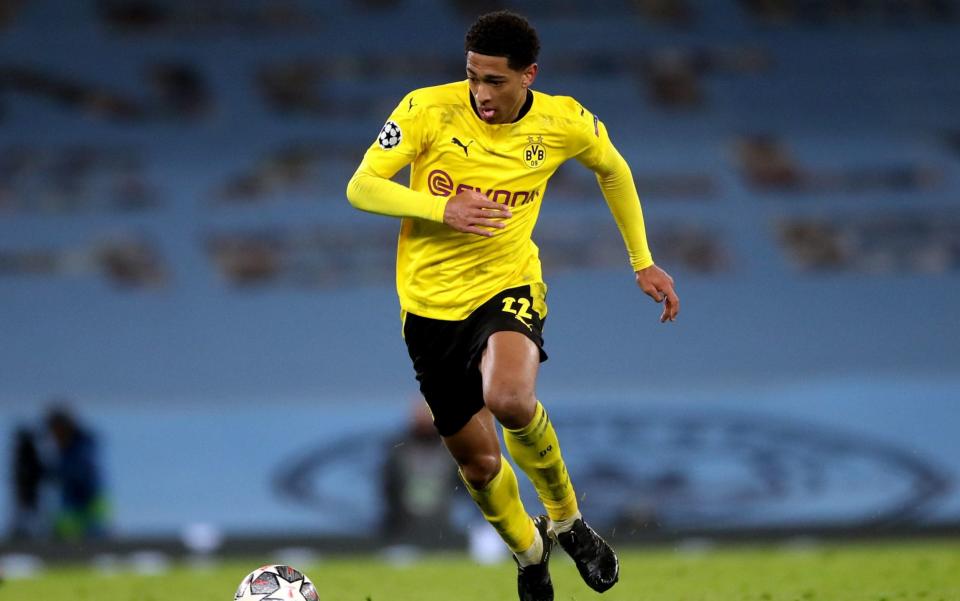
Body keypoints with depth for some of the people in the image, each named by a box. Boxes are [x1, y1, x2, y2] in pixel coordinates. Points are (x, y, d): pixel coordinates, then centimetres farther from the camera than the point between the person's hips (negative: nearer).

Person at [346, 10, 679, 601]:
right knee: (478, 462, 8)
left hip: (509, 286, -1)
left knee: (510, 400, -33)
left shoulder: (564, 122, -9)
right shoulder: (427, 109, -14)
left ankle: (566, 519, -6)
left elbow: (614, 170, 13)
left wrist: (643, 263, 14)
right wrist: (442, 208, -29)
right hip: (431, 302, 1)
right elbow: (360, 188, -14)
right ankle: (529, 554, 40)